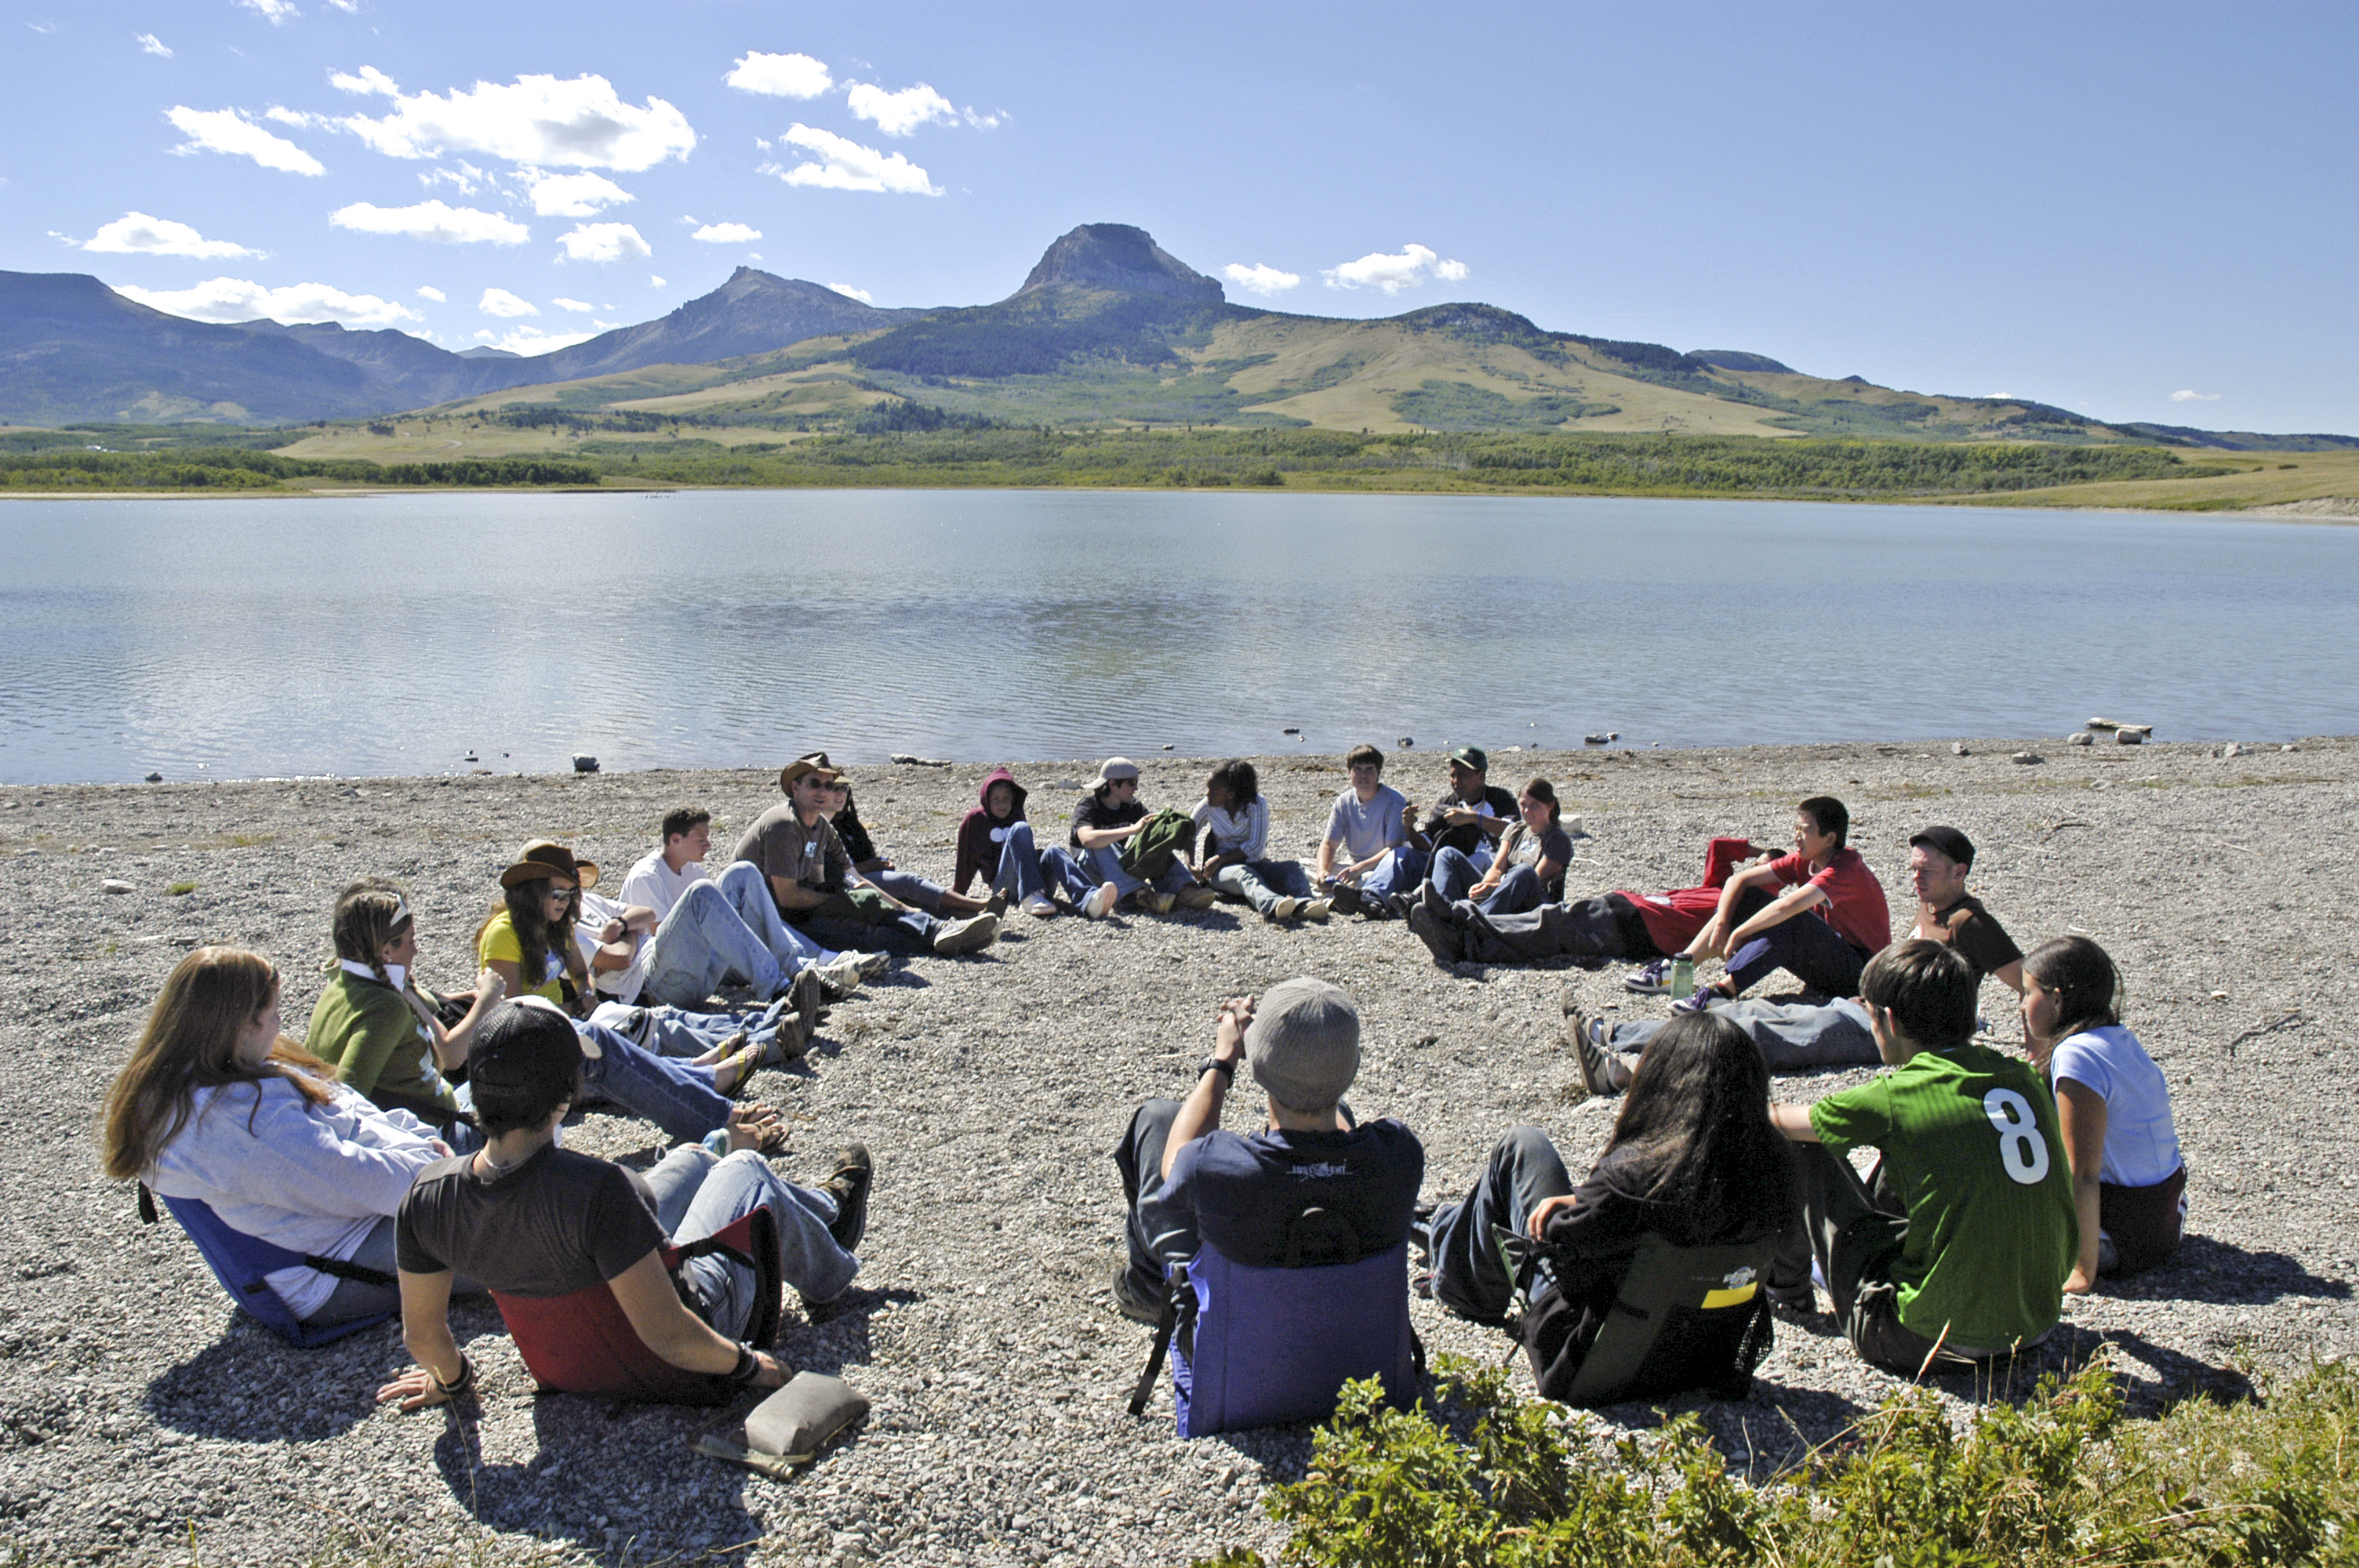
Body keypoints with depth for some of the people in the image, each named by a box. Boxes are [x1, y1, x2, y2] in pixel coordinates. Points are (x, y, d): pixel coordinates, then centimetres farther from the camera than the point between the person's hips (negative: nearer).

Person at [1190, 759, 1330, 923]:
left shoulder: (1257, 804, -6)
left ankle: (1304, 905, -61)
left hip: (1254, 863, 1)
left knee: (1292, 867, -28)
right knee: (1244, 874, -38)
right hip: (1223, 871, -1)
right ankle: (1272, 905, -72)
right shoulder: (1207, 807, 1)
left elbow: (1256, 847, -11)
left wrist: (1220, 859, -16)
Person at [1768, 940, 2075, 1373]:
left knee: (1803, 1150, 5)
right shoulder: (2023, 1077, 1)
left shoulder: (1893, 1099, -15)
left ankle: (1784, 1281, 29)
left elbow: (1782, 1122, 3)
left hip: (1935, 1339, -6)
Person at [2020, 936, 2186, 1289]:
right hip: (2164, 1212, 10)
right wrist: (2038, 1051, 14)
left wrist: (2083, 1274, -22)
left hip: (2127, 1233, -10)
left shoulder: (2076, 1055, -23)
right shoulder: (2118, 1038, 4)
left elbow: (2083, 1177, -25)